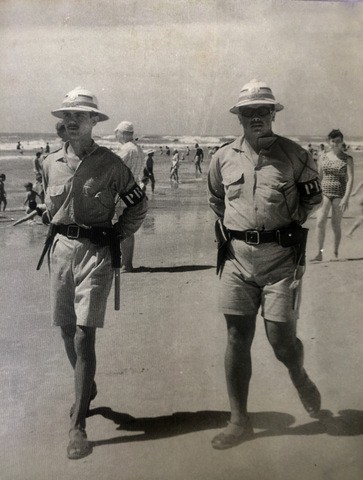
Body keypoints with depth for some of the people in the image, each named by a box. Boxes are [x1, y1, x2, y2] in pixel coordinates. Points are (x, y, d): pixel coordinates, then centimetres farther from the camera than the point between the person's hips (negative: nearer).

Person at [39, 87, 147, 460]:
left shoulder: (110, 164, -5)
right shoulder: (51, 163, 6)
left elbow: (138, 204, 5)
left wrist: (118, 234, -1)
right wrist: (58, 229, 13)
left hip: (96, 251, -4)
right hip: (60, 249, 5)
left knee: (84, 336, -9)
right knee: (67, 331, 14)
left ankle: (78, 425, -3)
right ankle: (87, 390, 40)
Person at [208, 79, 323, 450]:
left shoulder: (295, 156, -3)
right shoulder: (223, 158, 4)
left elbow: (313, 198, 13)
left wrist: (289, 223, 10)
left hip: (281, 257, -2)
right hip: (237, 256, 2)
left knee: (281, 338, -1)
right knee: (237, 338, 4)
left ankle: (299, 377, 36)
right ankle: (239, 421, 16)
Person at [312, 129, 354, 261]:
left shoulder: (347, 159, -2)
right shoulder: (323, 157, 8)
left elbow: (350, 179, -8)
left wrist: (346, 198, -17)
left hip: (339, 194, -2)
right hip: (324, 193, 2)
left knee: (336, 225, 4)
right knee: (320, 222, -12)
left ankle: (335, 253, 20)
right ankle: (319, 253, -8)